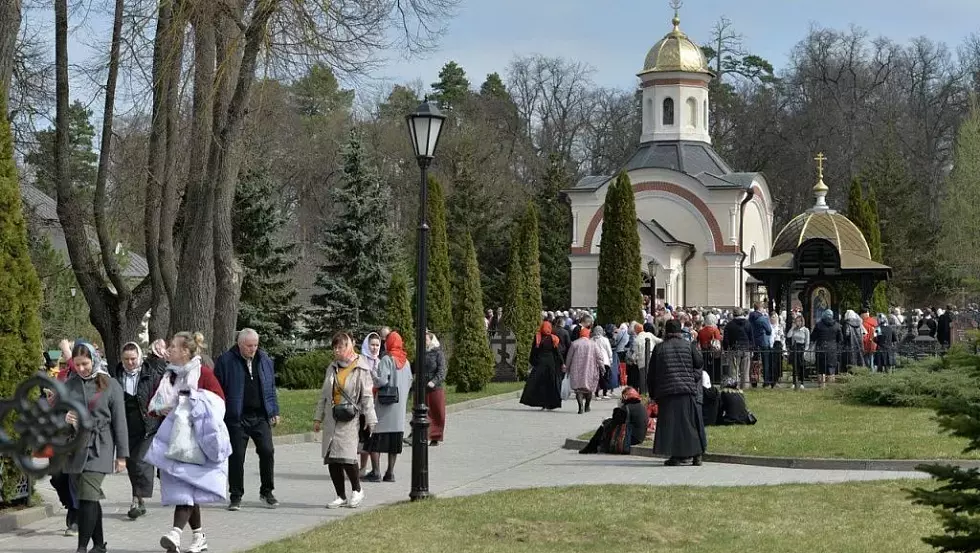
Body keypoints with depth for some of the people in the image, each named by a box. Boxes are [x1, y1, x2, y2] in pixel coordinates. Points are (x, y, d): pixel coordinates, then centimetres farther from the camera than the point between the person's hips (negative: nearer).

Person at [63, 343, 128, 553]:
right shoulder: (68, 385, 10)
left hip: (98, 448, -4)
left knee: (88, 496, -14)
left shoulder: (110, 385, 0)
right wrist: (63, 418, -8)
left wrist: (122, 454, -1)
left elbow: (119, 421, 1)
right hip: (73, 447, 4)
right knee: (87, 498, 8)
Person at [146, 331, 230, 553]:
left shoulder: (203, 373, -5)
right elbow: (153, 404, 19)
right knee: (180, 488, 6)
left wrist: (195, 403, -18)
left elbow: (219, 401, -7)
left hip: (196, 441, -6)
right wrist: (161, 409, -3)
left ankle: (176, 533, -27)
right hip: (173, 438, 6)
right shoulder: (168, 375, 13)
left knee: (185, 487, -16)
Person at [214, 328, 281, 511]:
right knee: (236, 456, 0)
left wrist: (274, 411, 13)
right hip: (236, 418, -3)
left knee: (267, 451, -3)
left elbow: (271, 387, 18)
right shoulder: (226, 361, -3)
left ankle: (267, 491, 13)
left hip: (261, 416, 3)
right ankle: (236, 496, 11)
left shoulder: (264, 360, 10)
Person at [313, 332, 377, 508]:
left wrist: (370, 420, -10)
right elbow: (324, 395, 19)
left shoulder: (361, 369, -3)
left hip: (349, 420, -6)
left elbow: (367, 397, -5)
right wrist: (318, 417, 16)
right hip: (331, 419, 6)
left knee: (346, 456, -16)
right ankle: (341, 497, 13)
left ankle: (357, 491, 6)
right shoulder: (332, 368, 14)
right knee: (331, 459, 3)